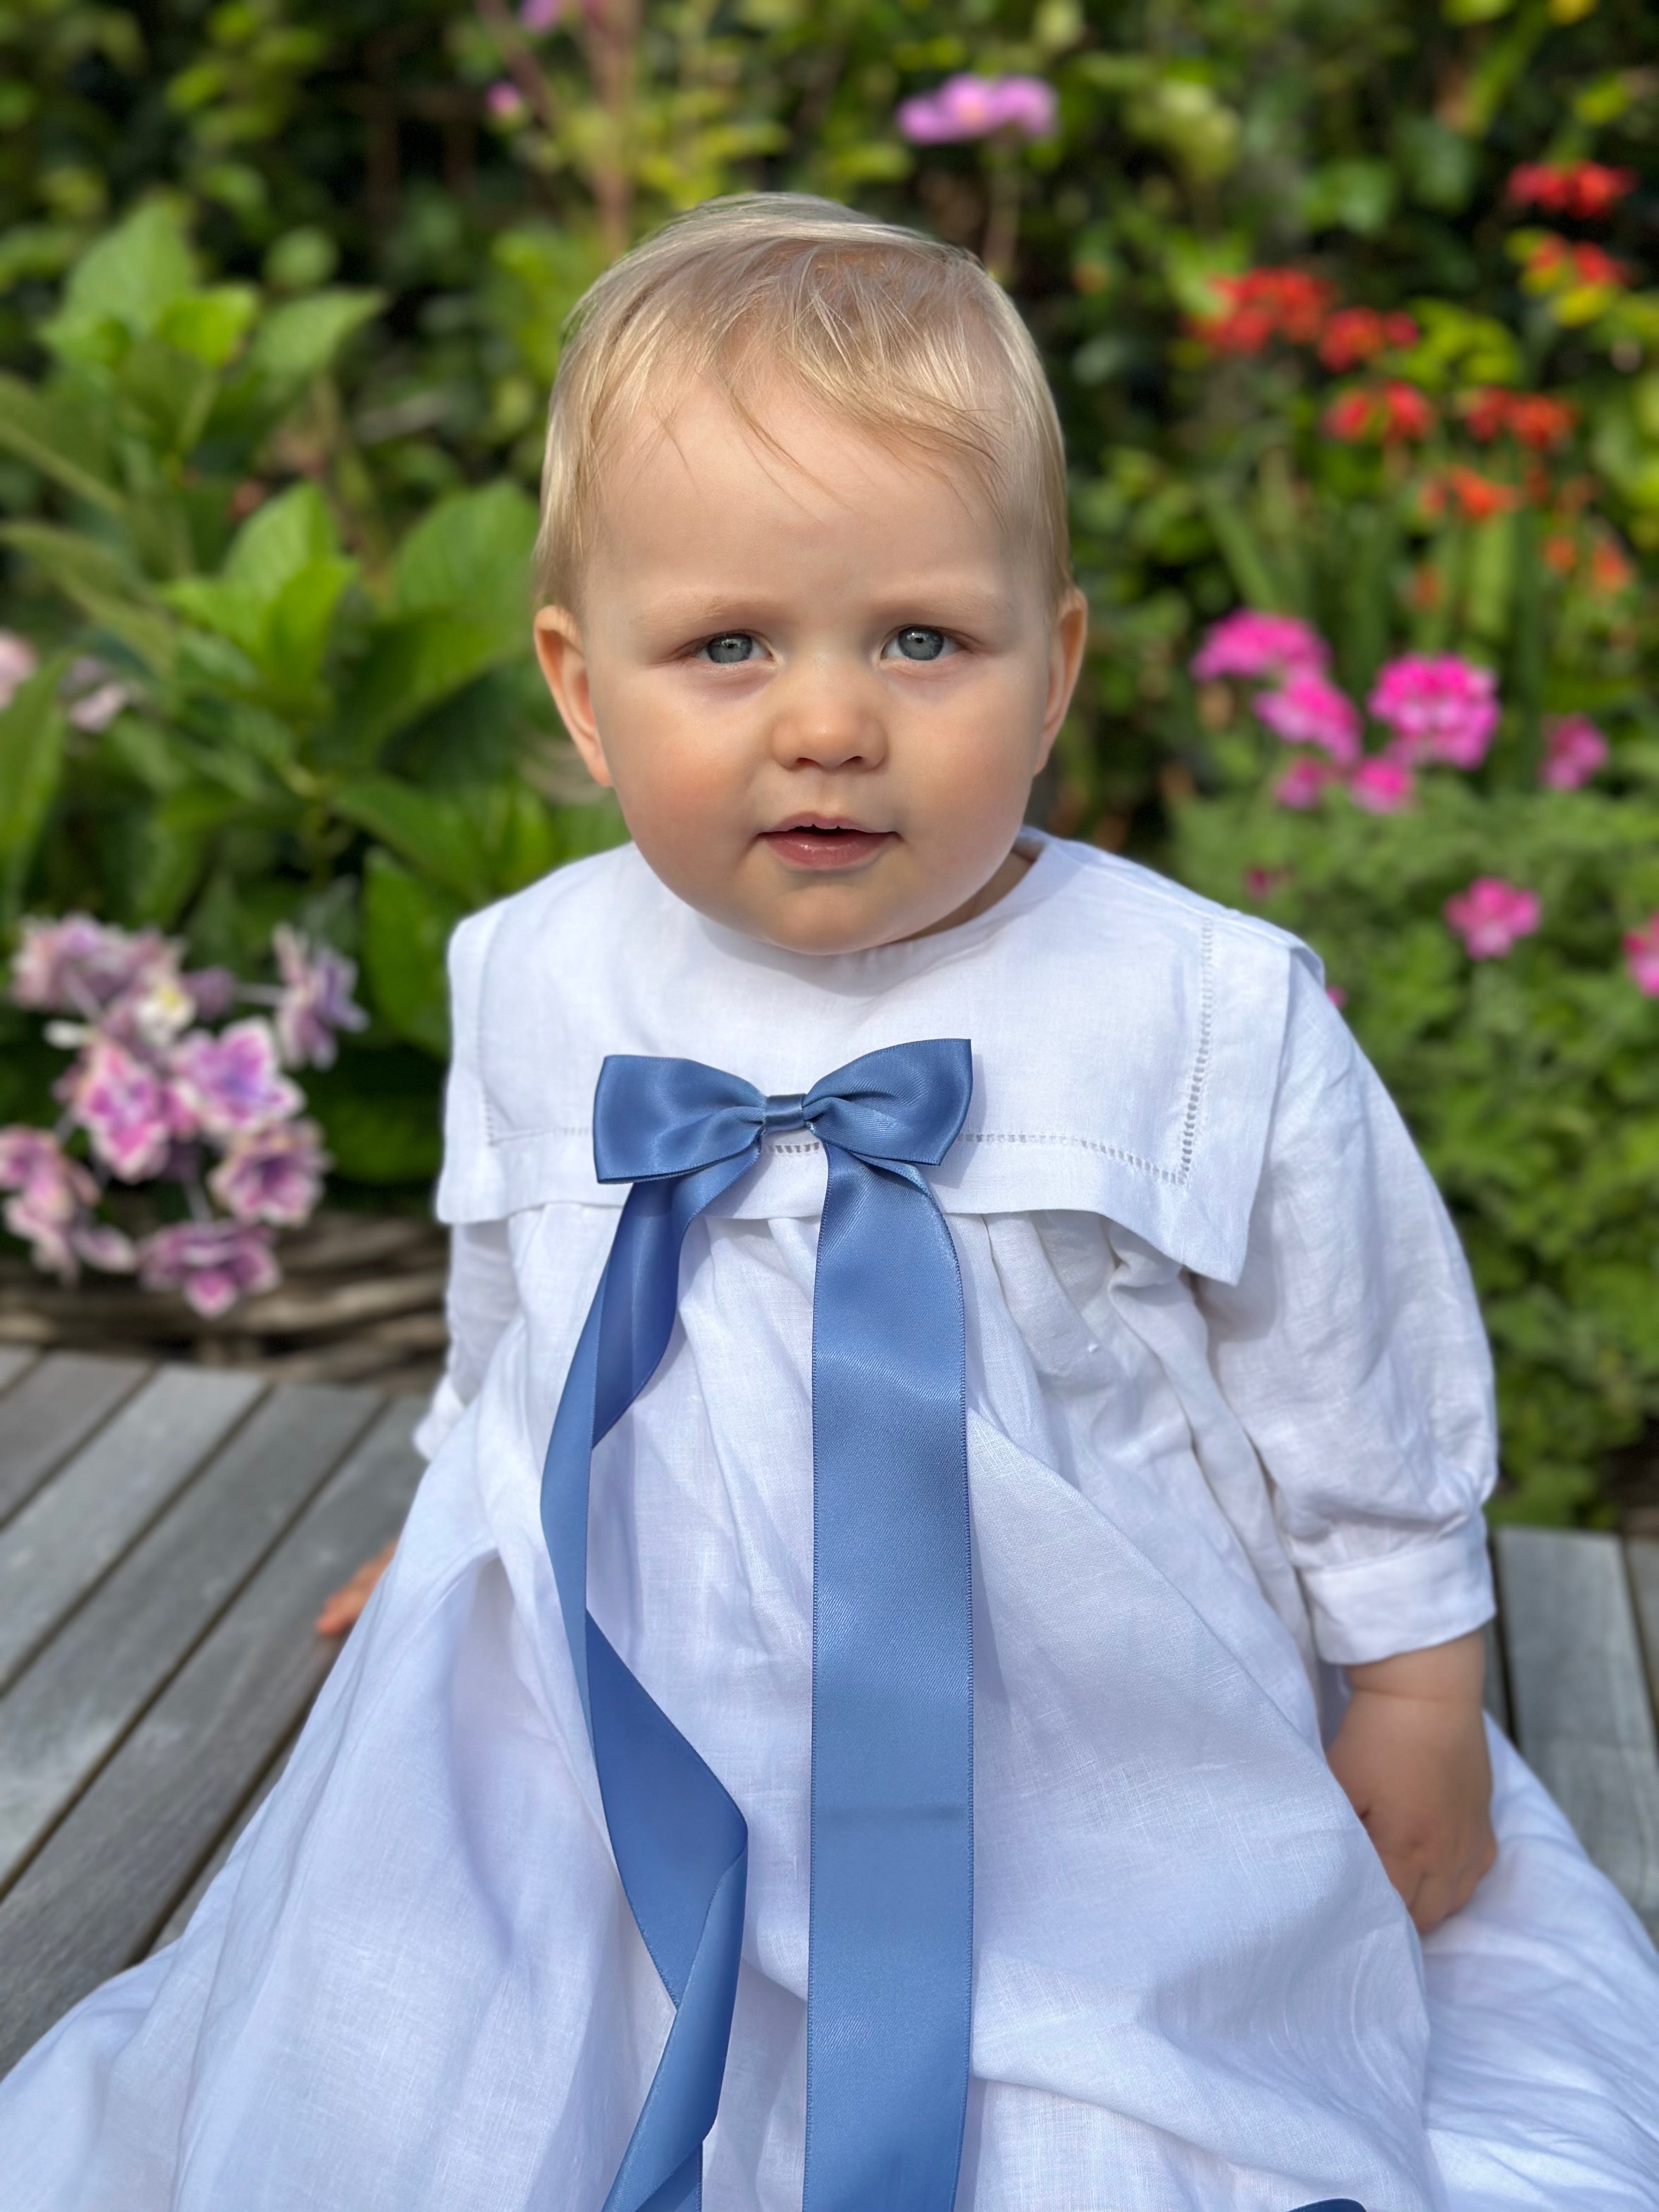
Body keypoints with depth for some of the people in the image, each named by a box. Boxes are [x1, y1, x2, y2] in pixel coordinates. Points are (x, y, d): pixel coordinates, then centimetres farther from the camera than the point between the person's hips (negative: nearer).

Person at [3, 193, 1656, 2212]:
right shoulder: (536, 993, -7)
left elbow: (1368, 1436, -3)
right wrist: (445, 1566, 24)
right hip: (618, 1798, 3)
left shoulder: (1212, 1018, -16)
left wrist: (1415, 1720, 4)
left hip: (1101, 1831, -2)